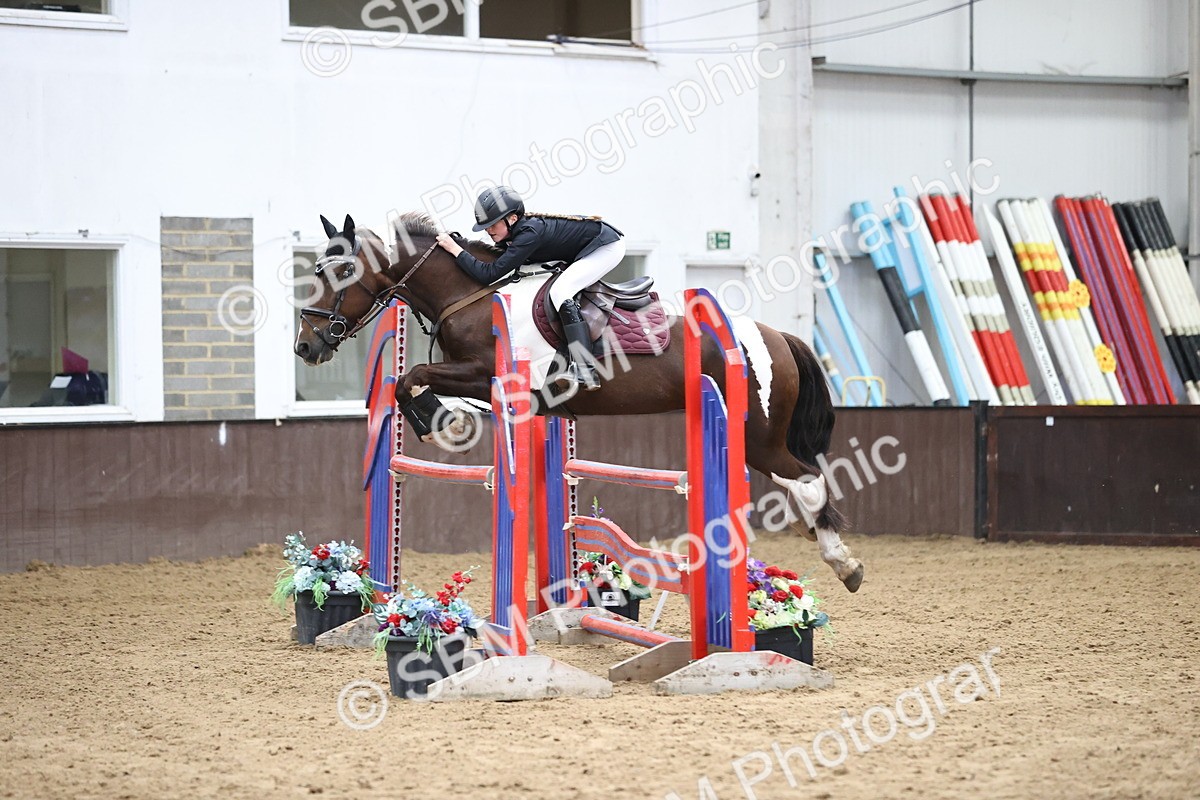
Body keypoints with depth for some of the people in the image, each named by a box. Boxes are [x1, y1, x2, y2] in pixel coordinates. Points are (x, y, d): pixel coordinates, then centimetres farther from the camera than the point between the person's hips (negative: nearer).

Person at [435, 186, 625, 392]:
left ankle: (584, 371, -31)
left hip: (607, 246, -10)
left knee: (560, 291, -22)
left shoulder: (530, 233, -29)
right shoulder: (515, 230, -2)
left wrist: (455, 250, -24)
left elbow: (489, 274, -30)